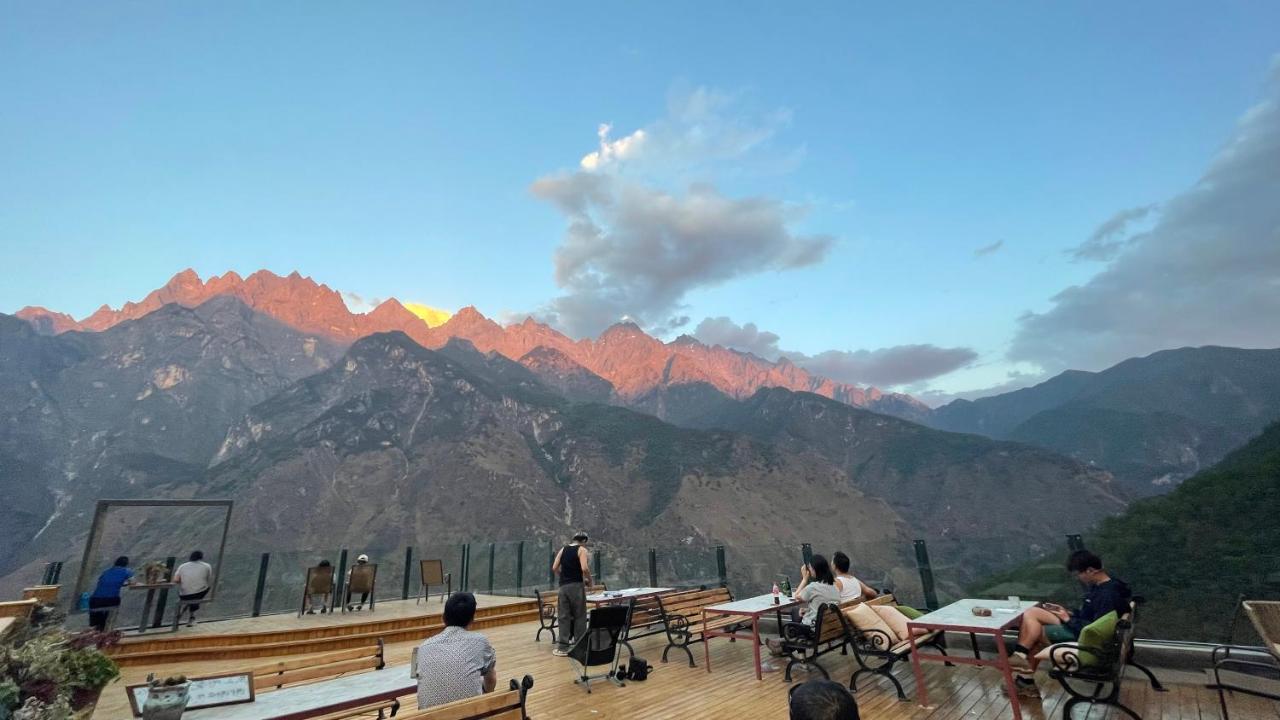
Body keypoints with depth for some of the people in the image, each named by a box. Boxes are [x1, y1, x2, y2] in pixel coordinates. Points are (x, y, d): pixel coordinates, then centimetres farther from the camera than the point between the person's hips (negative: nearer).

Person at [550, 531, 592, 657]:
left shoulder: (563, 549, 14)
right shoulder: (582, 550, -2)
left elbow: (554, 568, 9)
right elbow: (584, 568, -16)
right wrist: (589, 580, 0)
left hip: (563, 586, 5)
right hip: (576, 586, -4)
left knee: (564, 616, 9)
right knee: (579, 616, 7)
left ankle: (562, 647, 11)